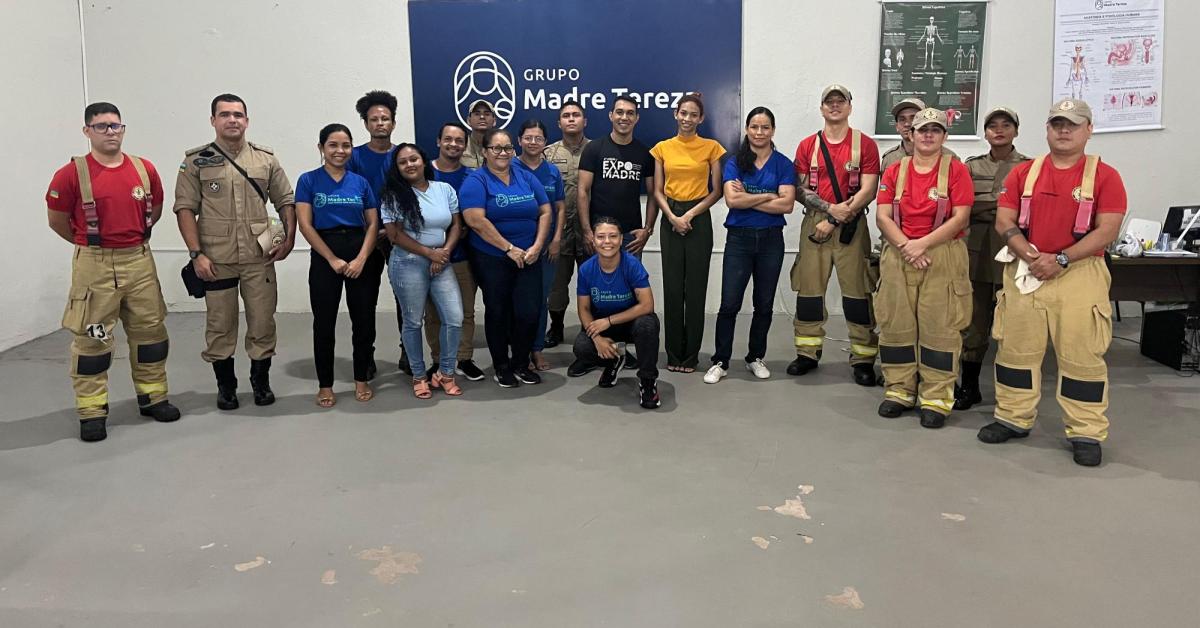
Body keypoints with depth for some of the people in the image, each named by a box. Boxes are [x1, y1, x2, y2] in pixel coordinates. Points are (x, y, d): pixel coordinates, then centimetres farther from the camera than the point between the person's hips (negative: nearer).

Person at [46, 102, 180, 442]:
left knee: (150, 330, 10)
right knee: (91, 337, 2)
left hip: (139, 261, 4)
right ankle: (92, 411, 11)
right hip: (94, 265, -4)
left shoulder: (145, 169, 3)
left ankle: (153, 397, 24)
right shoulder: (71, 174, -8)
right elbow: (56, 220, 0)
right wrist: (91, 243, 10)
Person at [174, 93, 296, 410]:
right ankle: (225, 385, 22)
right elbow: (185, 208, -2)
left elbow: (286, 201, 10)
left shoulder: (266, 159, 7)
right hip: (216, 259, -1)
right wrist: (196, 253, -9)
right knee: (220, 325, 7)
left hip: (259, 257, 1)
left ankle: (261, 381, 22)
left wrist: (289, 238, -2)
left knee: (263, 322, 6)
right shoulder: (196, 161, 1)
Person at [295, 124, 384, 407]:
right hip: (324, 256, -2)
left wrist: (361, 259, -10)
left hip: (361, 254, 2)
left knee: (364, 320, 6)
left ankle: (362, 380, 20)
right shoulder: (309, 180, 1)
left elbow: (373, 224, 5)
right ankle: (325, 385, 15)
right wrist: (333, 259, -13)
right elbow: (305, 225, -6)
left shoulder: (361, 182, 8)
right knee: (324, 323, 4)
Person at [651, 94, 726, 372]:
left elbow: (716, 191, -1)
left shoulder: (711, 147, 1)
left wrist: (690, 215, -11)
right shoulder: (662, 148, 7)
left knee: (696, 288, 1)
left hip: (699, 218, -2)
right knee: (672, 287, 4)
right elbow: (658, 191, 7)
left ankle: (691, 355, 11)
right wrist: (672, 217, -9)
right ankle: (674, 353, 14)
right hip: (670, 219, 2)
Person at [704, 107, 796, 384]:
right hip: (739, 238, -1)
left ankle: (755, 358, 25)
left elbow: (787, 204, -11)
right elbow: (732, 199, -13)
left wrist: (747, 198, -11)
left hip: (771, 239, 1)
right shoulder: (734, 162, 2)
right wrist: (769, 196, -11)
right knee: (729, 304, -3)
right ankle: (720, 362, 7)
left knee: (764, 304, 11)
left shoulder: (783, 164, 2)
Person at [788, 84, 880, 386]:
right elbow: (800, 189, 5)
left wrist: (833, 221, -10)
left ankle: (863, 359, 4)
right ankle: (808, 353, 16)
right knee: (808, 289, 4)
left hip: (852, 226, -2)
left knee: (857, 291, -3)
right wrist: (829, 208, -11)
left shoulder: (865, 145, 2)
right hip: (813, 224, 3)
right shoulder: (807, 145, 10)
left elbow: (868, 191, -5)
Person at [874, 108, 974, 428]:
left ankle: (936, 399, 4)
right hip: (898, 256, 3)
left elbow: (960, 218, -6)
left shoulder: (957, 170, 3)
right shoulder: (895, 171, 11)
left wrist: (923, 243, -15)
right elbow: (883, 216, 2)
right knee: (895, 324, 5)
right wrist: (905, 246, -12)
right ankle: (899, 391, 17)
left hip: (943, 257, -3)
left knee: (940, 327, -2)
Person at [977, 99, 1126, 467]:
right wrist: (1031, 256, -14)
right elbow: (1004, 222, 2)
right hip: (1024, 271, 3)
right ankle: (1014, 418, 22)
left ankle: (1086, 433, 10)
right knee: (1016, 349, 9)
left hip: (1079, 274, -3)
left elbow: (1107, 231, -7)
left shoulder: (1105, 176, 1)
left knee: (1081, 355, 0)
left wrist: (1061, 260, -16)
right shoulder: (1023, 173, 9)